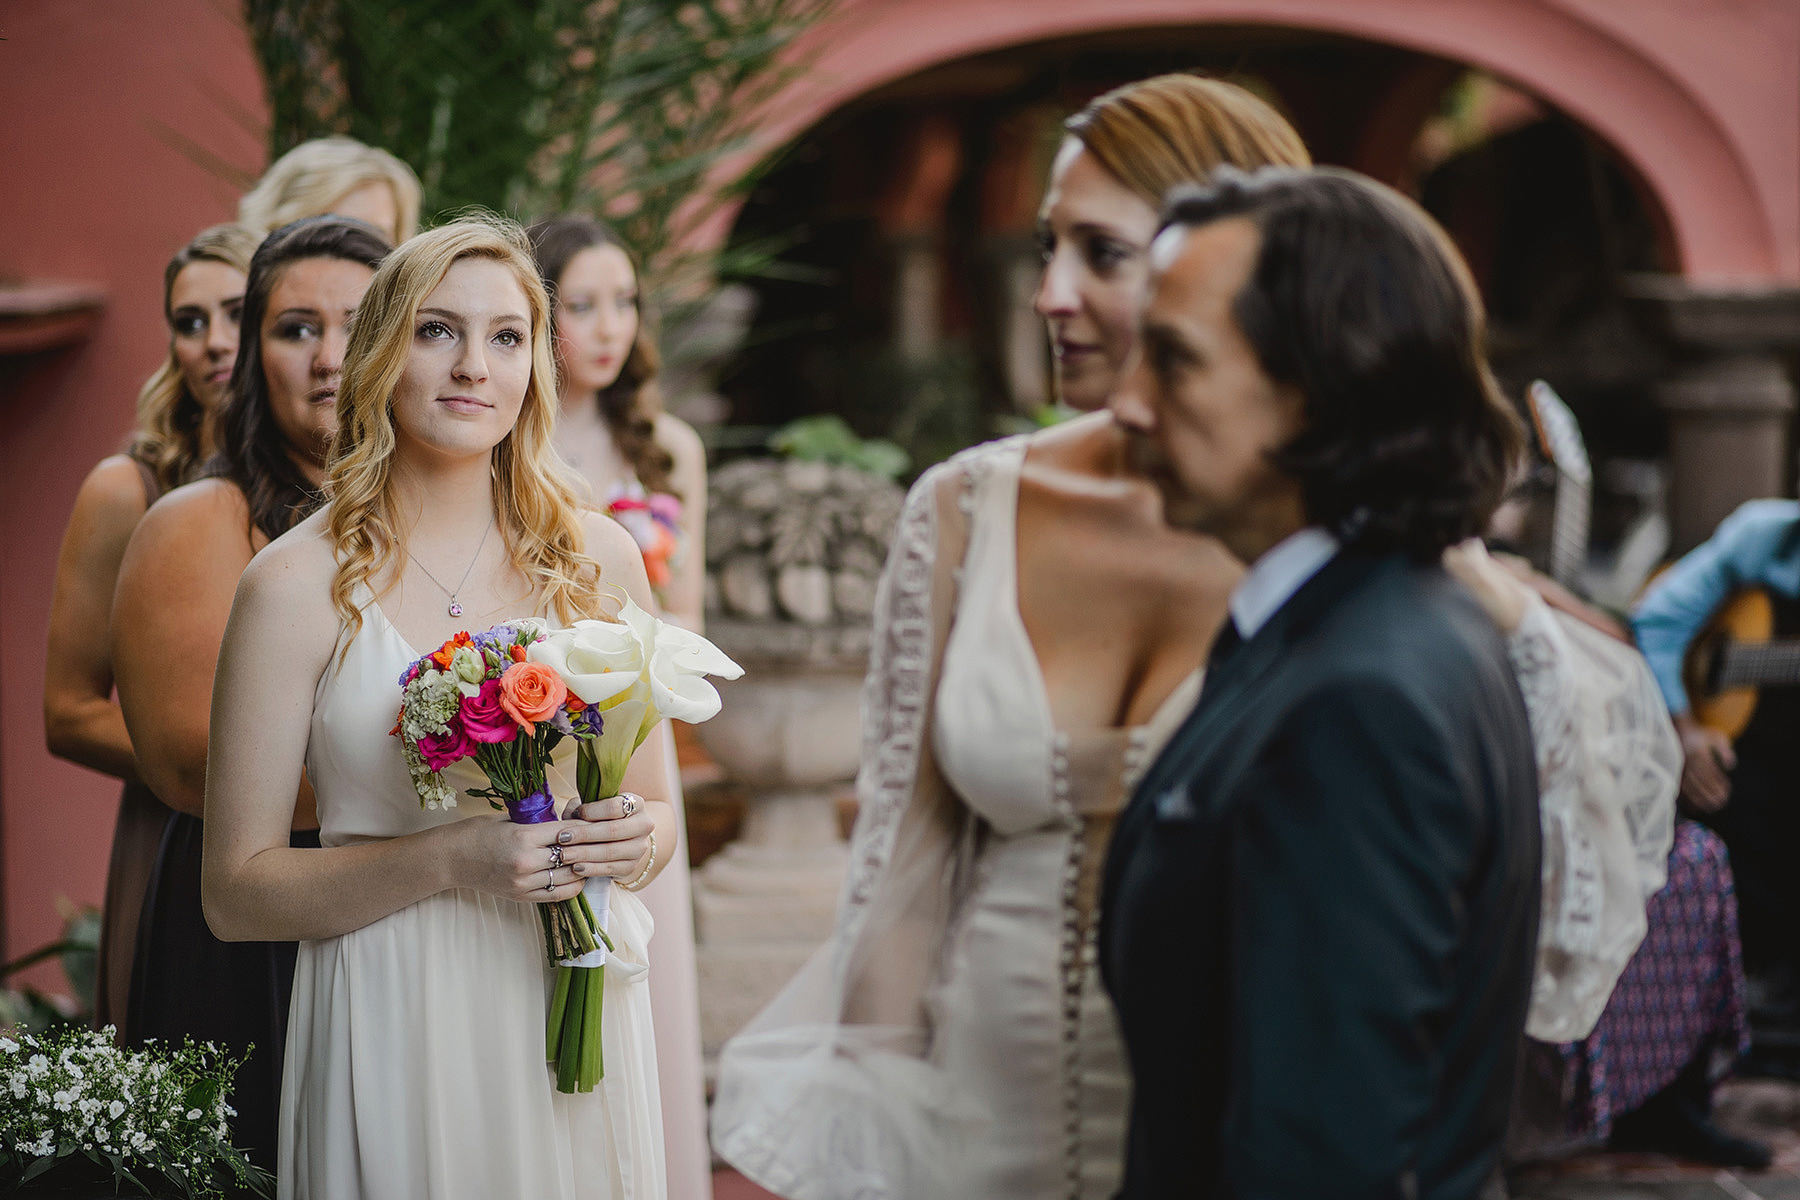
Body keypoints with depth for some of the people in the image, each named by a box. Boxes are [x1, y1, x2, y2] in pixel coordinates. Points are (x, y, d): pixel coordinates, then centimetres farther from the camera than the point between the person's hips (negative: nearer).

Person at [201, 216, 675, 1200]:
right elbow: (237, 894, -7)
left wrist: (636, 837, -10)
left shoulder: (597, 558, 3)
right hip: (396, 1034, -3)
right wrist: (448, 861, -20)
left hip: (578, 1010, 3)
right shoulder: (296, 586, -7)